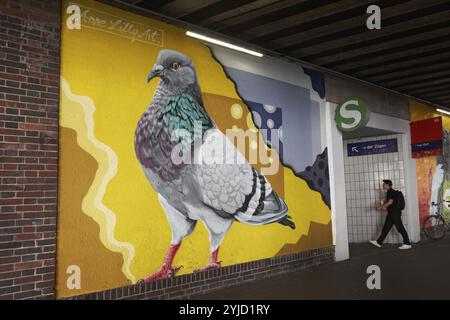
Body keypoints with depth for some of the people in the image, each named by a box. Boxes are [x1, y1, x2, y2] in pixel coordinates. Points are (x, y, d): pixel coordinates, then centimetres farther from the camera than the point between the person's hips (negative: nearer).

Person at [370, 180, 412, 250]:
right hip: (391, 213, 10)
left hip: (395, 213, -10)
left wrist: (382, 207, -11)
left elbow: (390, 202, -20)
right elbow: (387, 201, 24)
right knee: (386, 228, 10)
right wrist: (383, 206, 7)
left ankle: (407, 244, 2)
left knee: (400, 228, -4)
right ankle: (379, 242, 14)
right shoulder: (389, 192, 17)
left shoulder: (391, 191, -13)